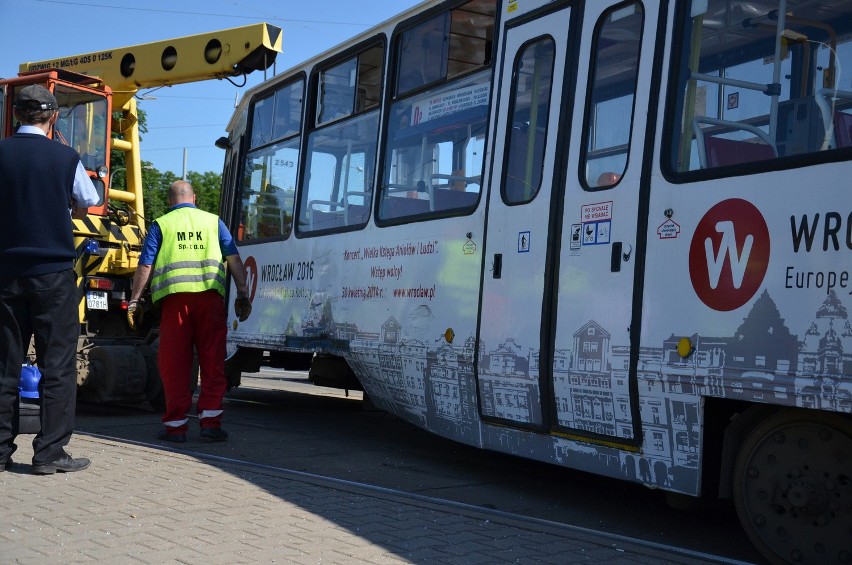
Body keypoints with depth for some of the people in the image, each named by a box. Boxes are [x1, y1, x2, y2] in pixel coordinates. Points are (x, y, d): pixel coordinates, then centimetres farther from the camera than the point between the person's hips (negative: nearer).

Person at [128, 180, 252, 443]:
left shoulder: (160, 224, 12)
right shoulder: (213, 221, 16)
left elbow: (145, 266, 5)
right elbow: (234, 259, 9)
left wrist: (134, 301, 10)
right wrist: (243, 294, 10)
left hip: (175, 296, -1)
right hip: (210, 295, 1)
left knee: (174, 363, 5)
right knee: (213, 360, 5)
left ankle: (176, 425, 7)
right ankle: (210, 421, 1)